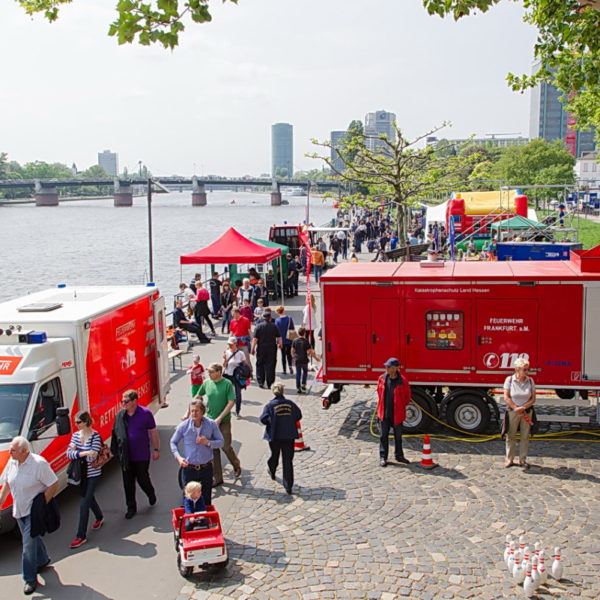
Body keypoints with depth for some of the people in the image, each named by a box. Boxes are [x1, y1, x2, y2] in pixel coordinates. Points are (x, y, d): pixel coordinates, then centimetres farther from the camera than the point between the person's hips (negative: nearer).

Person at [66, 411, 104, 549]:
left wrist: (76, 452, -17)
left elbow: (92, 457, -23)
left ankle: (81, 536, 0)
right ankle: (99, 517, 49)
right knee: (89, 497, 22)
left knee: (84, 503, -8)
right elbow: (69, 454, -8)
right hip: (81, 473, 6)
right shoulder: (75, 435, 1)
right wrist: (83, 453, -22)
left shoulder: (95, 436, -16)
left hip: (93, 474, -6)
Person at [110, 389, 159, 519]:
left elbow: (153, 432, -5)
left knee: (142, 479, 8)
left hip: (142, 455, -3)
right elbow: (115, 434, 6)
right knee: (128, 483, 10)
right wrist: (115, 451, 6)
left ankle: (151, 494, 40)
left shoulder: (145, 413, -13)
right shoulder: (120, 415, -4)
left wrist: (156, 449, -3)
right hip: (126, 456, 3)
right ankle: (131, 507, 26)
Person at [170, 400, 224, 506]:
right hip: (189, 468, -1)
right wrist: (178, 457, -12)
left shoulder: (211, 424, -8)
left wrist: (208, 442, -18)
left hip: (206, 468, 1)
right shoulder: (183, 426, -9)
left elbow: (221, 442, 0)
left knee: (207, 500, 12)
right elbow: (173, 442, 4)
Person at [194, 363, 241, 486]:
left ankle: (236, 466, 30)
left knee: (226, 446, 0)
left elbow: (231, 402, -14)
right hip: (210, 421, 4)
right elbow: (197, 397, 12)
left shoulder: (227, 384, -12)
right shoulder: (207, 383, 0)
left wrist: (219, 418, -17)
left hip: (224, 421, -4)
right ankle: (217, 477, 16)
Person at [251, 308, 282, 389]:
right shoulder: (274, 326, -2)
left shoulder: (259, 326, -6)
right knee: (270, 366, 5)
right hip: (272, 349, 1)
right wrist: (279, 344, 23)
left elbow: (255, 339, -9)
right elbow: (279, 338, 4)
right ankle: (269, 383, 4)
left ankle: (260, 381, 8)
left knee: (260, 365, 12)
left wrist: (253, 348, -3)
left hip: (261, 349, -1)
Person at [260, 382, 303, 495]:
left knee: (274, 455, 24)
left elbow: (263, 419, -16)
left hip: (274, 436, 0)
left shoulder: (270, 405, -10)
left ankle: (272, 472, 50)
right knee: (288, 460, 1)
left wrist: (270, 423, 3)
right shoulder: (290, 404, -3)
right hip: (289, 436, 1)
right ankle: (288, 486, -4)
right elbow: (299, 416, 4)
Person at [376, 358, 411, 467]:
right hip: (384, 413, 2)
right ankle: (383, 457, 14)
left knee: (398, 436, 13)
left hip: (397, 414, -2)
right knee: (383, 435, 6)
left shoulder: (402, 381, -13)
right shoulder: (382, 379, -3)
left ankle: (399, 455, 28)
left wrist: (402, 406, 4)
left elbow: (407, 396, 0)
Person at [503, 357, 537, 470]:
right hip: (512, 411, -2)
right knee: (511, 436, 3)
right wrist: (516, 409, -13)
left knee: (525, 436, 5)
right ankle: (509, 460, 14)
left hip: (527, 411, 2)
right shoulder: (509, 380, -6)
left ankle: (522, 460, 16)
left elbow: (533, 399, 0)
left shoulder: (530, 381, 1)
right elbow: (506, 397, -8)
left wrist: (523, 408, -14)